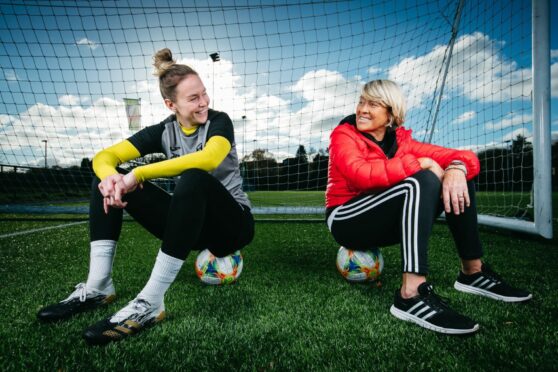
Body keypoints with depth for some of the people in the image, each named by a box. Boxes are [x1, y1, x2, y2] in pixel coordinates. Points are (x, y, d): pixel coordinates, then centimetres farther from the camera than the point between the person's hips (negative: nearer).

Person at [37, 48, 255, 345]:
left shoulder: (219, 121, -10)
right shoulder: (164, 131, 2)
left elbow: (209, 159, -34)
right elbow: (104, 157, -5)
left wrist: (139, 174, -34)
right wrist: (110, 176, -30)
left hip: (231, 223, -4)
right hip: (191, 224, 5)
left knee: (193, 179, -38)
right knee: (108, 179, -6)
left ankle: (150, 303, -38)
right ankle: (98, 287, -15)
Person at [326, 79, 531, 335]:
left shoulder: (401, 141, 5)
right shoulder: (344, 135, -7)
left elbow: (466, 156, -1)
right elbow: (361, 174, -29)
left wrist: (457, 168, -26)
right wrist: (418, 163, -24)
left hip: (387, 224, 6)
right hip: (347, 223, -6)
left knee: (456, 177, -5)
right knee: (421, 181, -29)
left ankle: (473, 271, -4)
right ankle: (411, 294, -41)